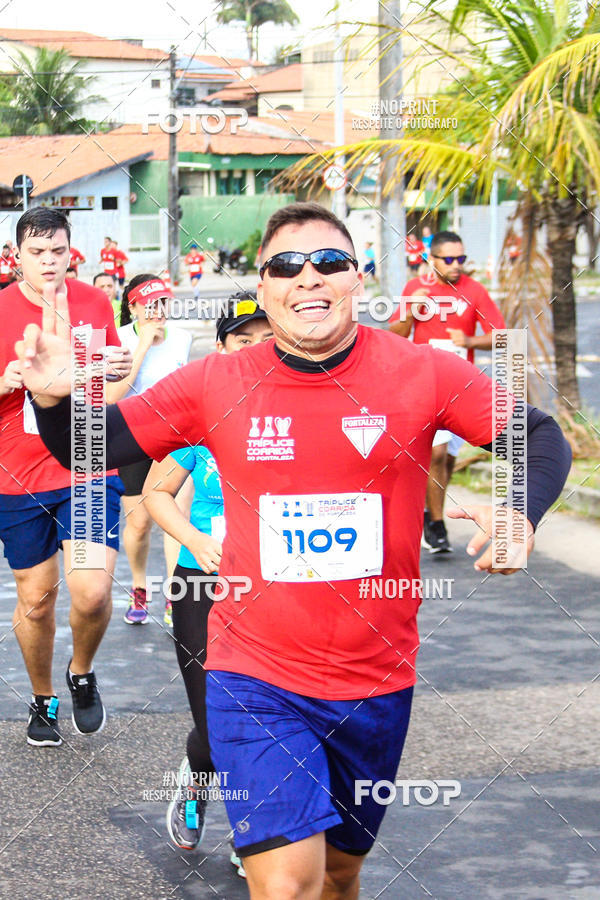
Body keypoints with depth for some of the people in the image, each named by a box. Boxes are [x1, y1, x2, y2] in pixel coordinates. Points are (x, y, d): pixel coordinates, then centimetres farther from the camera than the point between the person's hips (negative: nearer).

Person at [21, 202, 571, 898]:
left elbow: (542, 439, 1)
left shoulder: (422, 373, -8)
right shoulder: (216, 385, -7)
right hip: (256, 680, -2)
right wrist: (57, 398, -21)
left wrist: (521, 512, -20)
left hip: (376, 683, 2)